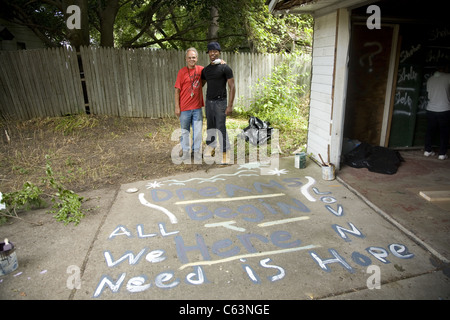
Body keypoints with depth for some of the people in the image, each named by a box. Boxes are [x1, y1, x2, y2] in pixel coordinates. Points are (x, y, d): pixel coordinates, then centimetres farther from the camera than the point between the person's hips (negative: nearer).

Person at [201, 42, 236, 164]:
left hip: (220, 102, -5)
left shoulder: (225, 68, -5)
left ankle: (226, 153, 2)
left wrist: (230, 106, -15)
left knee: (221, 128, -8)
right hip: (208, 102, 5)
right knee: (210, 127, 12)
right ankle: (211, 146, 30)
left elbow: (232, 87, -8)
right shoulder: (205, 69, 12)